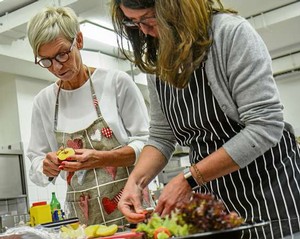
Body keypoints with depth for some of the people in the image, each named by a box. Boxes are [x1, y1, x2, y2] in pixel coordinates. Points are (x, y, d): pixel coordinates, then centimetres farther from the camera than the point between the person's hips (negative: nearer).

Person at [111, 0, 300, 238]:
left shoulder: (231, 32, -17)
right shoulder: (157, 64, 3)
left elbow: (265, 126, -22)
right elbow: (161, 138, 6)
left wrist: (188, 179, -22)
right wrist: (136, 180, -13)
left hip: (268, 191, -5)